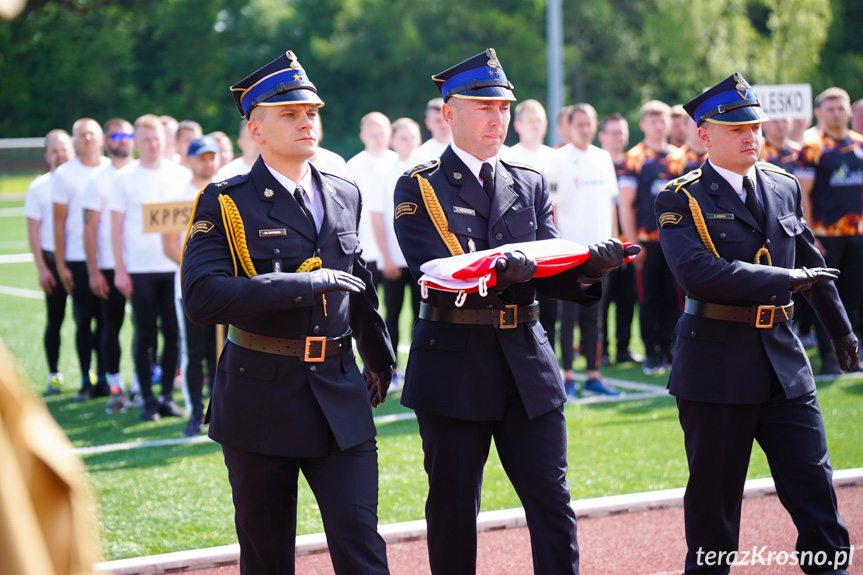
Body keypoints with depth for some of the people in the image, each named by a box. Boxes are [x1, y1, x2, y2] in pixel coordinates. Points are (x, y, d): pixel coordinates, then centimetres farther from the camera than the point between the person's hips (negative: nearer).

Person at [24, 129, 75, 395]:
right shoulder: (38, 187, 1)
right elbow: (33, 231, 1)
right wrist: (41, 268, -5)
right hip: (53, 261, 0)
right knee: (55, 320, 4)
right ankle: (54, 375, 14)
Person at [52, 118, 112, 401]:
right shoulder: (64, 174, 2)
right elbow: (59, 222, 3)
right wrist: (60, 264, -2)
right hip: (78, 259, -1)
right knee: (84, 319, 1)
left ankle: (104, 378, 11)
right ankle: (86, 381, 8)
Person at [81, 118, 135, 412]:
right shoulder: (98, 181, 1)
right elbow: (90, 228, -1)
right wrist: (93, 271, -6)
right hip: (109, 266, -2)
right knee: (112, 326, 2)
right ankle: (115, 387, 12)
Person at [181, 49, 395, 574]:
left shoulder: (345, 195, 8)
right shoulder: (225, 203, -7)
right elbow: (202, 298, -21)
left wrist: (379, 358, 32)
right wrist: (309, 282, -24)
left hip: (340, 395, 3)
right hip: (261, 402, -3)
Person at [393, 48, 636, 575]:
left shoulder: (531, 185, 12)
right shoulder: (418, 188, -1)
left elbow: (550, 272, 3)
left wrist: (588, 266, -19)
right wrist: (499, 272, -32)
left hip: (528, 363, 3)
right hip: (454, 367, -3)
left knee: (553, 505, 1)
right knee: (453, 512, 5)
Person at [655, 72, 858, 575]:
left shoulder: (784, 186, 11)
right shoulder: (681, 200, -6)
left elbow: (812, 262, 24)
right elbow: (699, 275, -22)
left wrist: (841, 330, 31)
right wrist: (787, 279, -21)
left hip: (785, 362, 4)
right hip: (716, 367, -4)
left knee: (813, 483, 3)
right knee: (715, 494, 6)